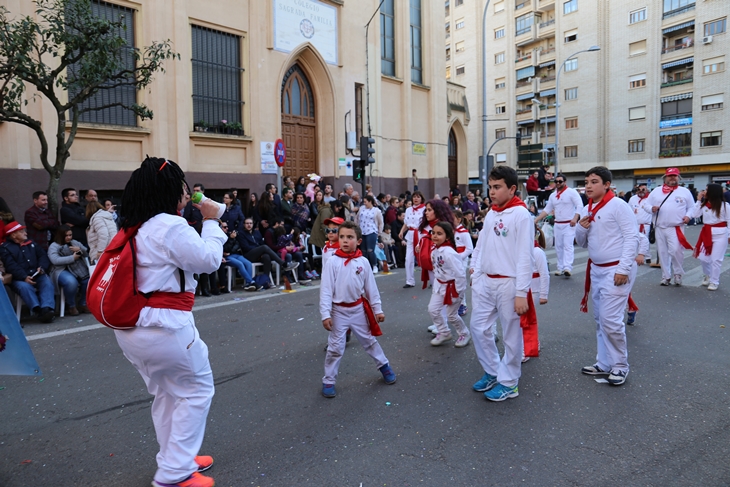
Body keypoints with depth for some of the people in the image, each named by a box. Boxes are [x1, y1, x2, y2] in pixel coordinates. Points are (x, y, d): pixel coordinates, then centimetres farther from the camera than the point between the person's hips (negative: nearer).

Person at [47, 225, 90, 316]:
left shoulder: (75, 243, 21)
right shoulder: (54, 246, 5)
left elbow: (87, 253, 16)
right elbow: (55, 260, -13)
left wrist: (80, 250, -5)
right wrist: (72, 258, -15)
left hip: (78, 270, 5)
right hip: (62, 271, -5)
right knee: (71, 282, -38)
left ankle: (83, 304, -2)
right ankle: (71, 306, -12)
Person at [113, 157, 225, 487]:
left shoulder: (133, 228, 11)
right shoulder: (171, 226, -16)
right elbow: (209, 261, -10)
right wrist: (211, 222, -2)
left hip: (131, 326, 9)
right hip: (163, 326, -9)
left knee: (166, 393, 22)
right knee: (197, 389, 7)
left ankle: (174, 459, 34)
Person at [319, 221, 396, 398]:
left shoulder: (363, 262, -5)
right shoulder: (332, 262, -13)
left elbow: (371, 287, 3)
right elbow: (326, 290, -12)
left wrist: (377, 309, 5)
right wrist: (325, 314, -17)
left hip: (359, 309, 2)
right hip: (339, 311, -2)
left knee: (369, 341, 19)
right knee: (335, 348, 5)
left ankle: (384, 365, 40)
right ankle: (328, 381, 20)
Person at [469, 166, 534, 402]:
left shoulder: (521, 215, -12)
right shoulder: (490, 214, 10)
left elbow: (525, 256, -15)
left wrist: (521, 292, -17)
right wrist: (475, 273, 11)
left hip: (508, 283, -7)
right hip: (485, 281, 7)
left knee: (511, 335, 7)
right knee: (479, 328, 12)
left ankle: (509, 382, 22)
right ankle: (492, 372, 31)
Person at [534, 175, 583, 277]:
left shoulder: (571, 192, -6)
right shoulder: (552, 195, 12)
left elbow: (579, 205, -13)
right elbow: (547, 210, 14)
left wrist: (575, 218, -25)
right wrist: (536, 220, 5)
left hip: (569, 224, -6)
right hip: (558, 224, 6)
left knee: (568, 245, -13)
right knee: (558, 246, 8)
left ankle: (567, 268, -21)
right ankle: (560, 267, 15)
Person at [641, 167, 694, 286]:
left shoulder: (685, 191, 6)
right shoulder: (656, 191, 8)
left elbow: (692, 207, 11)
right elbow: (645, 204, 9)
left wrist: (688, 216, -7)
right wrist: (651, 209, -12)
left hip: (676, 228, -2)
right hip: (659, 228, 3)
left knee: (676, 251, -16)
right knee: (662, 253, 7)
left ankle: (678, 274, 7)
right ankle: (666, 276, 20)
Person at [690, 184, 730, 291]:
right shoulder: (704, 204, 6)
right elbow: (694, 215, -2)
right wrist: (698, 201, -1)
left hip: (720, 234, -5)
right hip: (706, 233, 5)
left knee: (716, 259, 0)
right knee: (703, 257, 9)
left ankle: (714, 282, 12)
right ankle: (707, 276, 35)